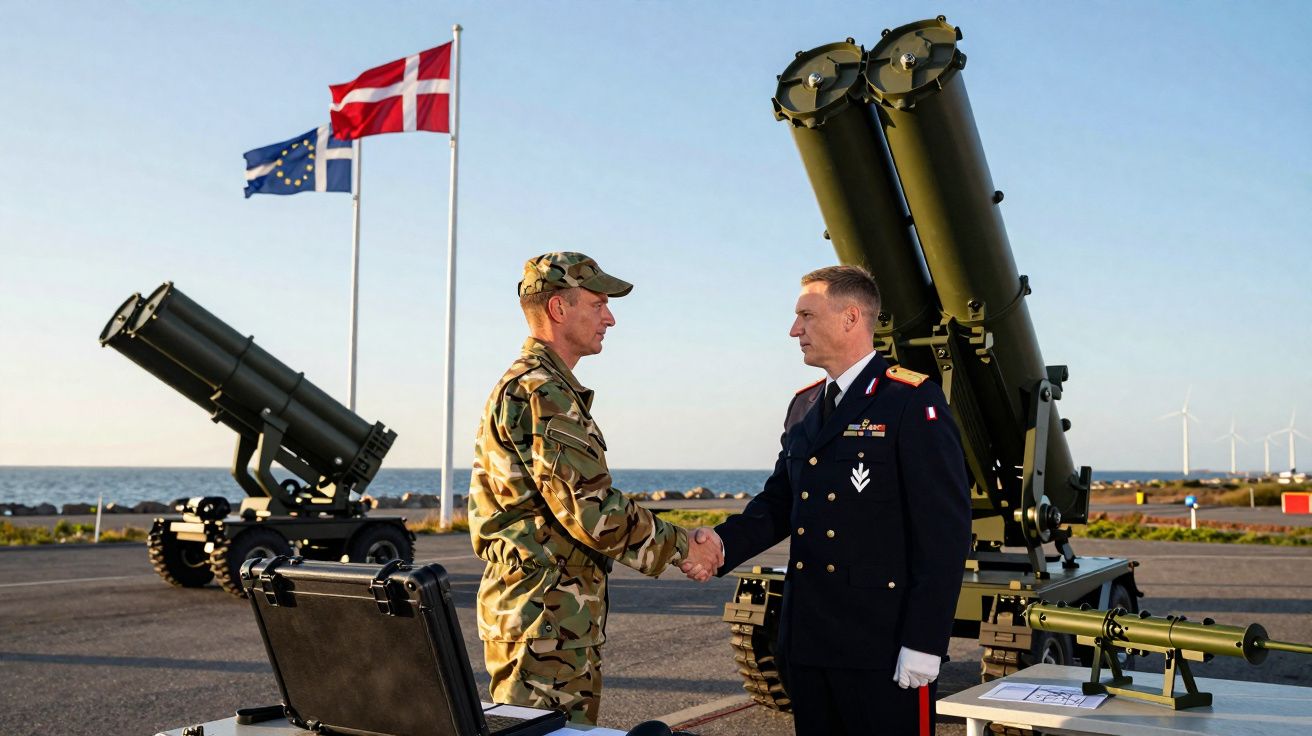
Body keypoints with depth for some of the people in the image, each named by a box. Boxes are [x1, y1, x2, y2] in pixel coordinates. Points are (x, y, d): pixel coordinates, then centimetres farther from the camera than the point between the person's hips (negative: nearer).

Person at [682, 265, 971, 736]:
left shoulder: (913, 402, -9)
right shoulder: (804, 406, 15)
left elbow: (944, 532, -13)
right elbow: (779, 500, 13)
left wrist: (924, 643, -17)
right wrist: (724, 543, -8)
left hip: (882, 646, -7)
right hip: (807, 641, 7)